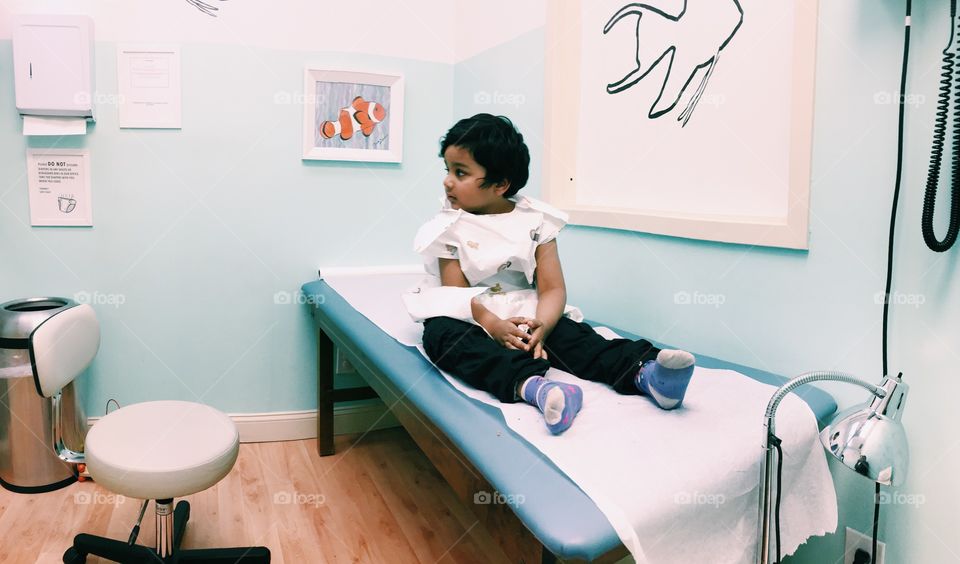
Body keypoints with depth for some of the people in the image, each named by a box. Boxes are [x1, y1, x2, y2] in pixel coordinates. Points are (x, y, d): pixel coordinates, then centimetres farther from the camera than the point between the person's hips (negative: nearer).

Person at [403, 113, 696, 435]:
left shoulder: (535, 221, 1)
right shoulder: (451, 228, 1)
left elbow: (552, 288, -6)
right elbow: (456, 292, -7)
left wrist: (541, 326, -29)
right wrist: (493, 324, -26)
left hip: (527, 317, 1)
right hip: (472, 319, -1)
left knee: (570, 333, -27)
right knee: (442, 333, -33)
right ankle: (530, 385, -56)